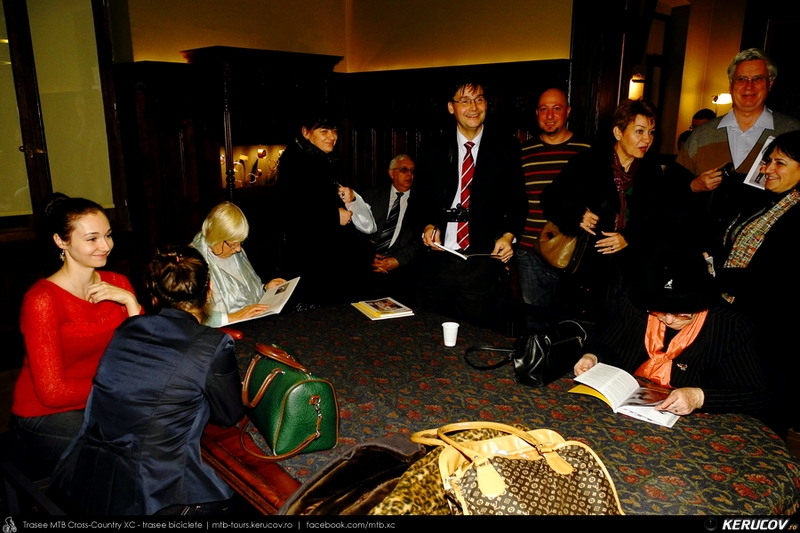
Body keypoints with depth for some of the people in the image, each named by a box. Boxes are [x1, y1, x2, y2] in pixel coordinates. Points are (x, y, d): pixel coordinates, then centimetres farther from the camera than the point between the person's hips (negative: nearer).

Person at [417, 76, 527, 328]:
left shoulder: (506, 148, 3)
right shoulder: (435, 151, 8)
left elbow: (516, 200, 5)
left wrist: (508, 235, -11)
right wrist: (428, 225, -5)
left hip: (483, 263, -2)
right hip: (439, 260, 2)